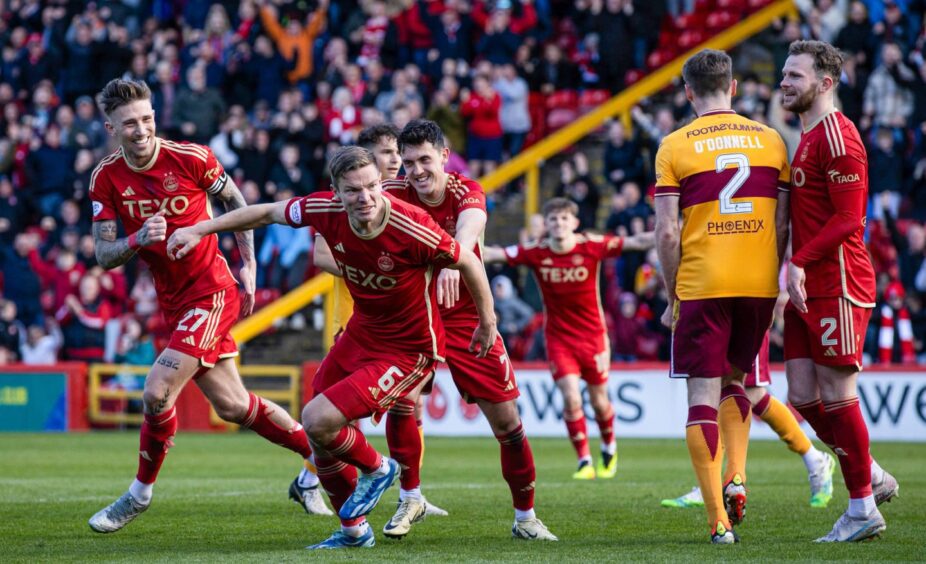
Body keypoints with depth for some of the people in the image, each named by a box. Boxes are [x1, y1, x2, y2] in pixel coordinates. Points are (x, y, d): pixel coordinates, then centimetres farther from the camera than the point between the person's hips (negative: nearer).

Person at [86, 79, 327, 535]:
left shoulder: (190, 159, -14)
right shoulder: (106, 179, -4)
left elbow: (236, 202, 3)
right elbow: (104, 256, -4)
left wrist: (249, 266, 3)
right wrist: (137, 240, -24)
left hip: (211, 290, -5)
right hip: (174, 302, 5)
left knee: (157, 391, -17)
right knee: (232, 406, 10)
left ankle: (140, 493, 3)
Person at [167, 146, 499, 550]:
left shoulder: (413, 229, -30)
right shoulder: (327, 210, -15)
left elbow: (468, 262, -13)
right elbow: (266, 213, 3)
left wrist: (487, 323, -1)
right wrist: (200, 229, 5)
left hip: (407, 350, -7)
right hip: (361, 332, 7)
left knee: (317, 421, -18)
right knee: (319, 438, 11)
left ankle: (376, 469, 12)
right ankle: (353, 530, 33)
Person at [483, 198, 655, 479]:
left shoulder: (591, 246, -11)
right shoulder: (536, 252, -9)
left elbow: (636, 242, -12)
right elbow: (495, 254, -10)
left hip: (593, 334, 0)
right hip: (558, 337, 0)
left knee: (599, 400, 8)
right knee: (571, 398, -12)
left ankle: (609, 447, 38)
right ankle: (584, 461, 2)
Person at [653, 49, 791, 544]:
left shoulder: (675, 146, -2)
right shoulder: (770, 140, 7)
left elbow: (667, 232, -6)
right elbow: (783, 225, 6)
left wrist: (672, 298, 3)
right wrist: (773, 283, 15)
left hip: (701, 286, -3)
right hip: (759, 283, 3)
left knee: (703, 397, 0)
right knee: (734, 382, 24)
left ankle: (719, 520, -4)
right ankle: (736, 478, 6)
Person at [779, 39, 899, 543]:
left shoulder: (837, 137, -12)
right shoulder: (808, 138, 19)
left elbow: (848, 220, -19)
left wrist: (799, 263, -20)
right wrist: (794, 272, 16)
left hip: (837, 287, -10)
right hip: (808, 290, 10)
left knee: (836, 394, -5)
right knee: (803, 397, 7)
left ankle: (863, 508, 4)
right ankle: (873, 477, 20)